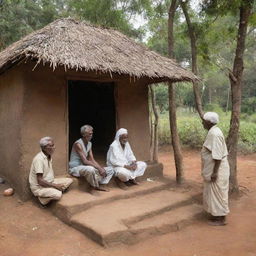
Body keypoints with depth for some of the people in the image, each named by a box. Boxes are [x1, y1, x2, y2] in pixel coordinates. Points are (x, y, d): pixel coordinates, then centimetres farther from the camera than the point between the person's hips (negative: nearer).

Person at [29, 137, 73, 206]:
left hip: (49, 182, 9)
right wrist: (55, 185, -19)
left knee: (69, 180, 0)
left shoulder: (49, 156, 5)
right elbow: (40, 181, -25)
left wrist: (56, 184, -2)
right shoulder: (39, 159, -23)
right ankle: (43, 198, -5)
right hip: (39, 187, -9)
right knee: (58, 195, -31)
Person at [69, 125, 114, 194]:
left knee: (110, 170, 3)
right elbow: (85, 161, -26)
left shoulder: (89, 144, 7)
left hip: (83, 167, 8)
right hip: (75, 168, -8)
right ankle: (93, 187, -15)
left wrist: (101, 168, -12)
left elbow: (92, 160, 3)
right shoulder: (78, 144, -19)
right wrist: (99, 168, -27)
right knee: (90, 169, -42)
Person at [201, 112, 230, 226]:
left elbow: (217, 155, -25)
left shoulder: (214, 134, -22)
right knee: (215, 193, 18)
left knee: (217, 193, 2)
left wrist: (215, 172, -24)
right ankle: (217, 215, 30)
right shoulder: (213, 132, 9)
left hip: (217, 169, -10)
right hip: (214, 168, 10)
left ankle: (221, 219, 16)